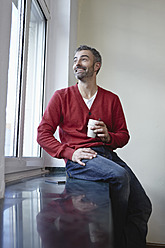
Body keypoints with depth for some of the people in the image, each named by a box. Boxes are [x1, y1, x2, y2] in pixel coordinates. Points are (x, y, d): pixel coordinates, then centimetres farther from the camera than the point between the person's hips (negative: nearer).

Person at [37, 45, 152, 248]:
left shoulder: (111, 99, 16)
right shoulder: (62, 96, 9)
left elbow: (123, 135, 20)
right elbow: (43, 134, 3)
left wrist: (108, 136, -5)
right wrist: (70, 153, -11)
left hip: (108, 154, 4)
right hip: (78, 160, -3)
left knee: (143, 206, -17)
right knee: (119, 175, -32)